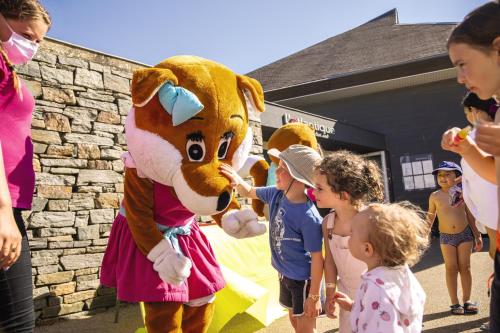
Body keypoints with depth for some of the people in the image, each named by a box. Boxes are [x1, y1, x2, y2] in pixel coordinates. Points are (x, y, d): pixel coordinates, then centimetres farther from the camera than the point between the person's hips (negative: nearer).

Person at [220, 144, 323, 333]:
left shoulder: (308, 217, -31)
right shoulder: (276, 195, -9)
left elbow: (317, 258, -23)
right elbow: (250, 192, 10)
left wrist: (314, 296, -17)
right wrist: (237, 180, -13)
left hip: (304, 280, -7)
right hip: (285, 275, 8)